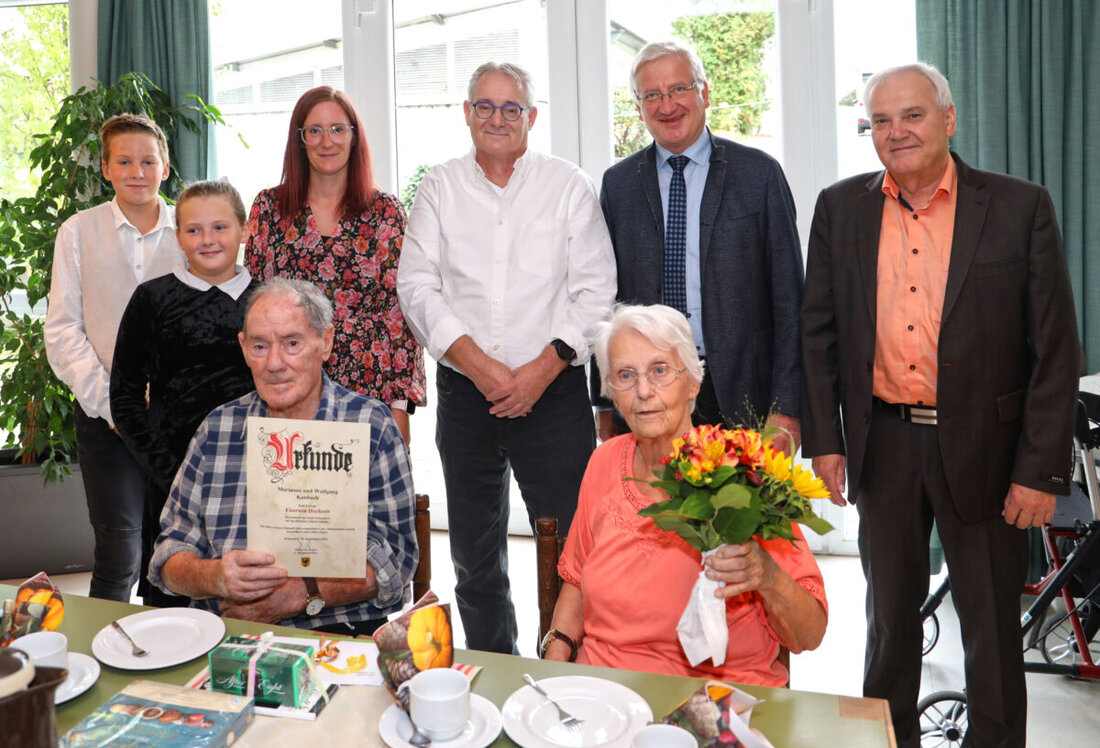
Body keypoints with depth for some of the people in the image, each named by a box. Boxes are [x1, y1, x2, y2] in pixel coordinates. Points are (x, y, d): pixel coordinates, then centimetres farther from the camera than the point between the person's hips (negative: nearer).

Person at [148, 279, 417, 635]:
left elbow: (395, 555, -3)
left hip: (340, 632, -2)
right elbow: (172, 547, 10)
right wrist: (214, 577, -13)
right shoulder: (216, 429, 11)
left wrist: (300, 595, -15)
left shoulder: (371, 425, 1)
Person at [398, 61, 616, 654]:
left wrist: (542, 369, -13)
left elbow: (595, 291, -1)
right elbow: (417, 285, 0)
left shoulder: (568, 187, 5)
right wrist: (481, 366, -12)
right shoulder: (439, 189, 9)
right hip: (464, 393, 2)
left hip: (553, 390, -2)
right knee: (474, 555, 11)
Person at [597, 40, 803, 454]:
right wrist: (605, 405, 6)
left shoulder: (759, 173, 2)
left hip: (741, 395, -1)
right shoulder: (618, 183, 9)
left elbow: (788, 298, -1)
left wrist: (787, 408, -7)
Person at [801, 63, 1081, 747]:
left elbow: (1056, 349, -5)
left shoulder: (1020, 208, -4)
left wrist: (1042, 469, -9)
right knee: (890, 613, 18)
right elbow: (819, 334, 5)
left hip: (984, 448, -2)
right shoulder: (841, 209, 3)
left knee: (993, 626, 12)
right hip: (883, 446, 2)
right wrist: (823, 441, 0)